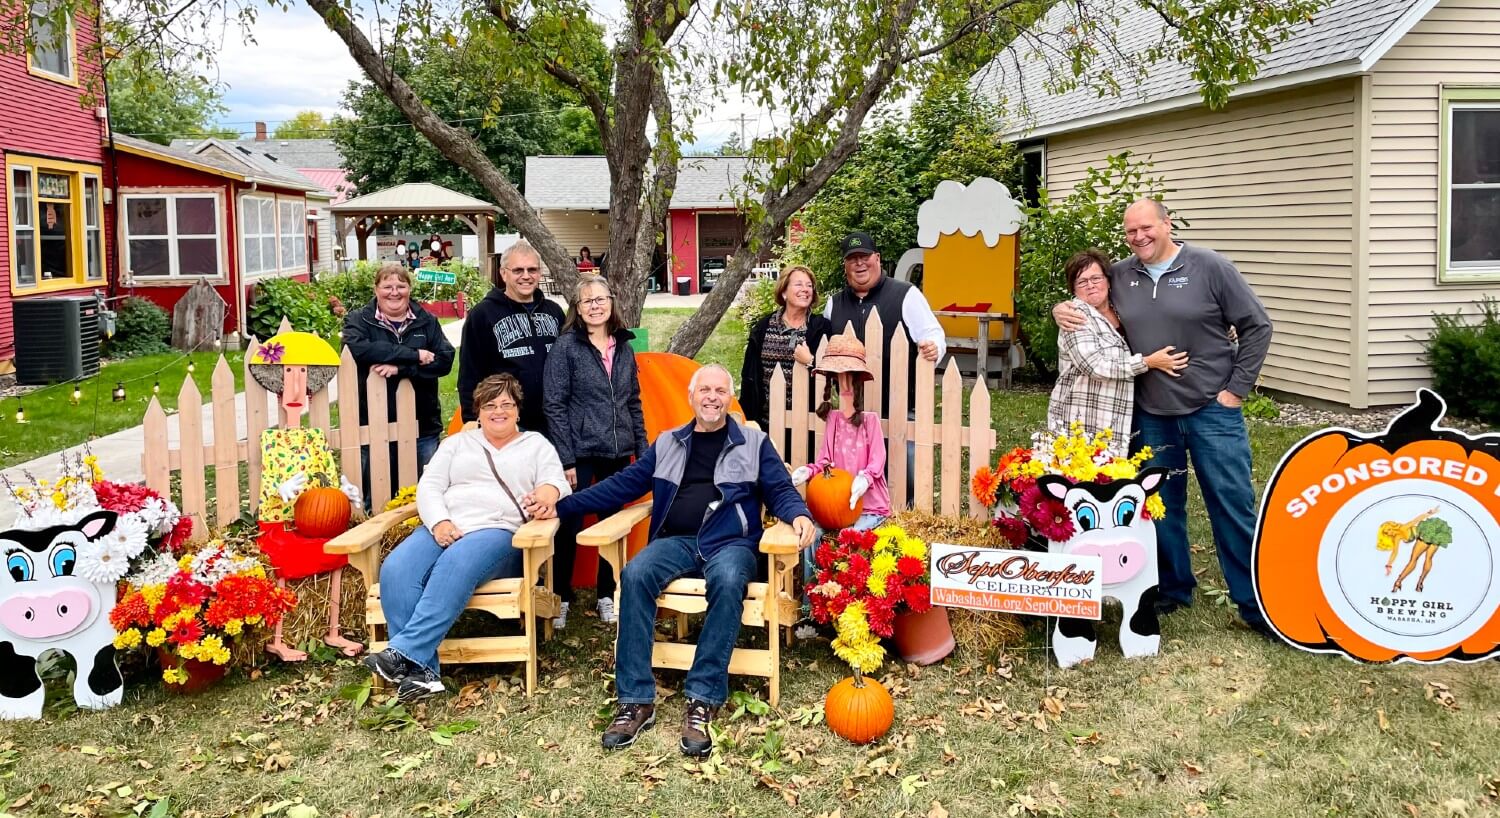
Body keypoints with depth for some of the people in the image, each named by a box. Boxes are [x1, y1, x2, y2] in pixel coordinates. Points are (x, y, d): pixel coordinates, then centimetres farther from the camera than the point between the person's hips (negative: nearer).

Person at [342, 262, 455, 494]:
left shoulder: (426, 321, 10)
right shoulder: (358, 320, 4)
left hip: (423, 425, 2)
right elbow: (357, 349, -19)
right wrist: (414, 355, -19)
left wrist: (400, 368, -19)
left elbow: (445, 360, -5)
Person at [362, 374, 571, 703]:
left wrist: (546, 493, -22)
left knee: (454, 567, -38)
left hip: (498, 532, -3)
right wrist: (439, 522, -8)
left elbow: (557, 484, 5)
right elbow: (429, 487, 14)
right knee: (395, 571, -30)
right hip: (442, 529, 3)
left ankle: (404, 654, -43)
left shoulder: (536, 445, 21)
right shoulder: (457, 442, 27)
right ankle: (421, 671, -38)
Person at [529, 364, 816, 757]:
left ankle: (702, 701, -32)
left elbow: (780, 490, 8)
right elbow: (624, 484, 18)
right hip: (676, 541, 2)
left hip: (731, 543, -2)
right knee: (635, 574, -30)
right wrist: (562, 505, 11)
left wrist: (799, 515, -16)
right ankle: (636, 700, -27)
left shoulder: (754, 442, 14)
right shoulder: (667, 443, 20)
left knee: (728, 581, -38)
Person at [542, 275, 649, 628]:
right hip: (581, 452, -4)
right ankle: (561, 596, 16)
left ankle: (606, 595, 25)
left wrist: (643, 450, 9)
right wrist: (566, 459, -12)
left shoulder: (624, 346, 9)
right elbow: (554, 404, -8)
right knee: (570, 526, 1)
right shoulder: (566, 346, -5)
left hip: (619, 452, 5)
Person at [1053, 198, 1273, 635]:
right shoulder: (1119, 275, 4)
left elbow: (1257, 327, -2)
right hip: (1152, 416, 4)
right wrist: (1061, 309, -3)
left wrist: (1236, 389, -5)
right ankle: (1173, 591, 28)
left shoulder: (1210, 267, -6)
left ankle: (1255, 604, 9)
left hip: (1212, 410, -3)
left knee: (1233, 507, -1)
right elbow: (1081, 296, 22)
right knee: (1163, 507, 12)